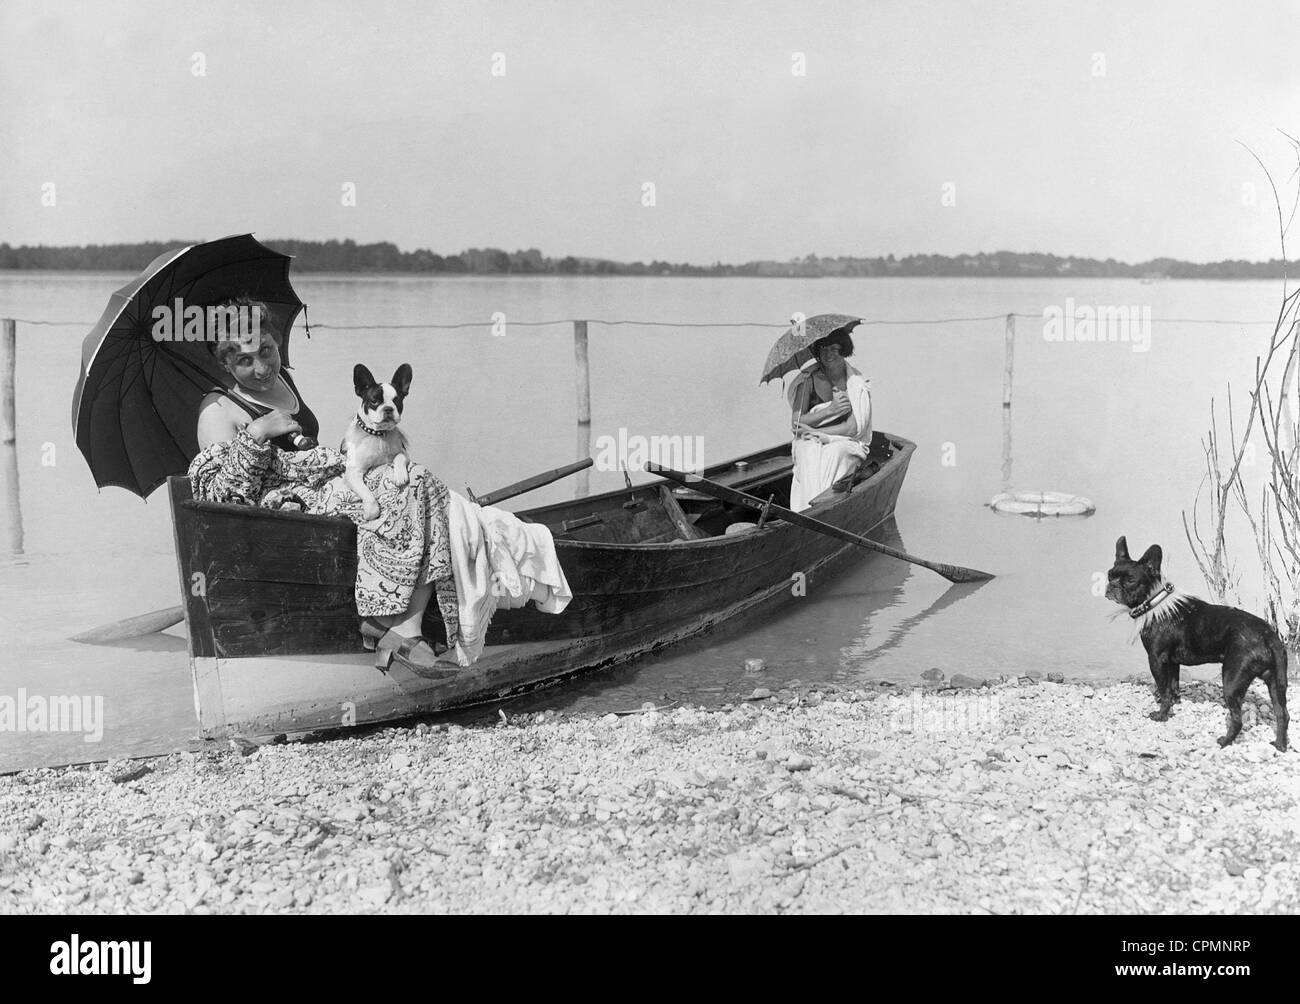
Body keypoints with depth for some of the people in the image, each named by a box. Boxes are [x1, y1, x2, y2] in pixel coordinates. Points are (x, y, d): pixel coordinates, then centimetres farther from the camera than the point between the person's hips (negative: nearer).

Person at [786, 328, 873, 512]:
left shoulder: (856, 382, -3)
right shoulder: (809, 379, 1)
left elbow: (853, 428, -10)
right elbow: (796, 421, -5)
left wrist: (815, 432, -13)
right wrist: (830, 410, -16)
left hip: (846, 443, -1)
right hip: (811, 443, 1)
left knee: (835, 452, -34)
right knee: (811, 452, -33)